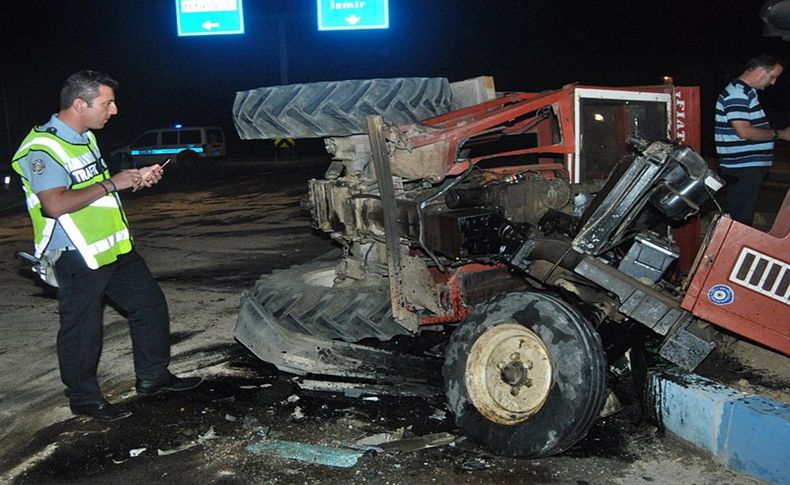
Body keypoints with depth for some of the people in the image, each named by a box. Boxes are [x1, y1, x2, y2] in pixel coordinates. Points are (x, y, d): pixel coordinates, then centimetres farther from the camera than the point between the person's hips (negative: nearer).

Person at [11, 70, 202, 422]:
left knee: (150, 304, 14)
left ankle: (153, 377, 29)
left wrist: (136, 180, 8)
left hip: (115, 248, 9)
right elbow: (56, 204, -30)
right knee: (82, 331, 5)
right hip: (78, 258, -9)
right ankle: (84, 399, 23)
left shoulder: (84, 138, 11)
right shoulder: (43, 147, -19)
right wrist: (111, 184, -23)